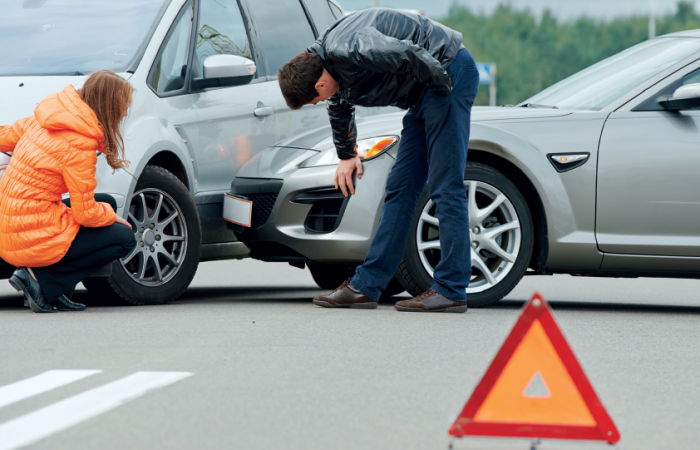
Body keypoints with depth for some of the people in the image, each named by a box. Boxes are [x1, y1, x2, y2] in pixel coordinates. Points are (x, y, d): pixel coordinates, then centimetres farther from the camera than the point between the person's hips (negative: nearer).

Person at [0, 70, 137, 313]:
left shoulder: (44, 120, 4)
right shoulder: (79, 144, -19)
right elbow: (85, 214, -14)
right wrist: (110, 215, 5)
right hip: (34, 237, -9)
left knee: (106, 203, 21)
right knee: (124, 238, 3)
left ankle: (56, 293, 11)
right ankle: (41, 279, -3)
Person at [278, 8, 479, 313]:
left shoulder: (348, 50, -26)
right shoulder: (334, 69, 6)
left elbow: (409, 54, -35)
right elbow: (340, 109, 28)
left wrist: (442, 87, -19)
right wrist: (346, 155, 37)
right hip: (423, 95, 10)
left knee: (445, 186, -11)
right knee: (400, 188, 8)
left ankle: (451, 291, -10)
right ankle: (366, 286, 9)